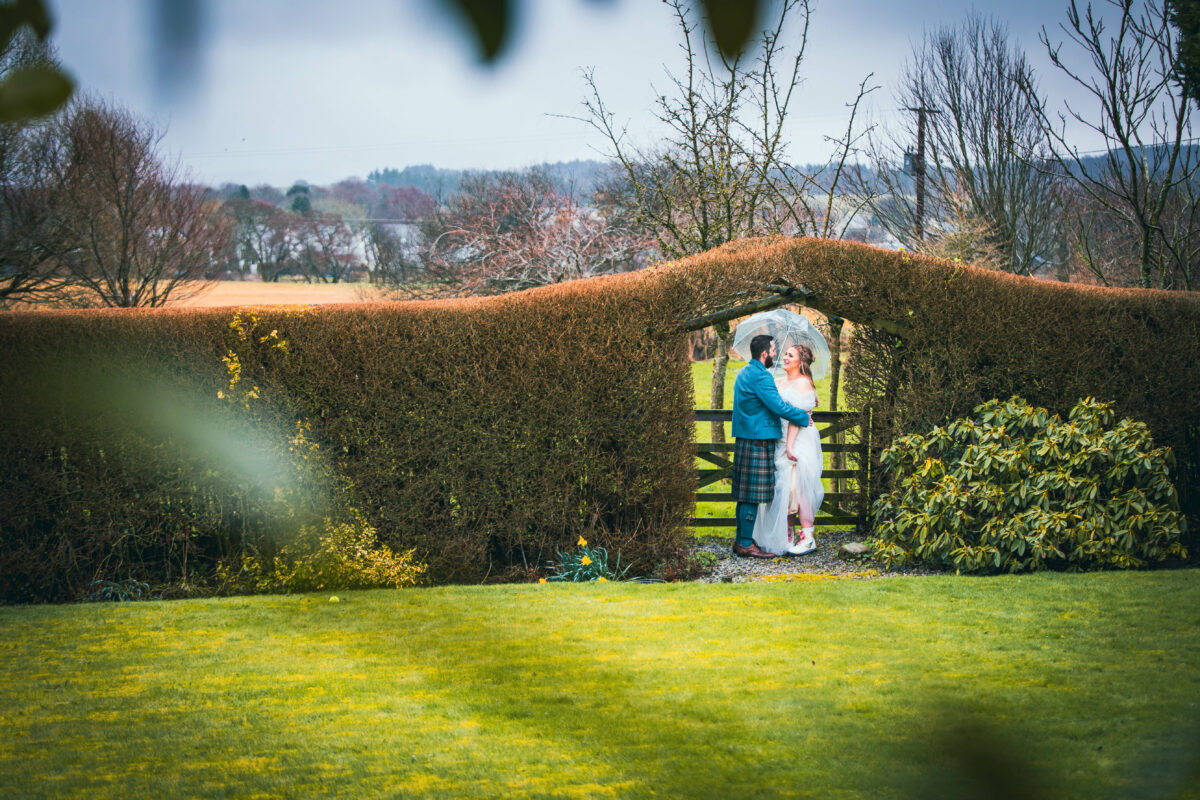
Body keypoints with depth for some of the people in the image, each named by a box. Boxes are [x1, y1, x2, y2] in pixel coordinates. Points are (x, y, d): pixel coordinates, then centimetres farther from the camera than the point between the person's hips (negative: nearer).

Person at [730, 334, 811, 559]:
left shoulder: (744, 373, 17)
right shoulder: (760, 376, -16)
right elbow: (778, 406, -18)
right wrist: (804, 417, -4)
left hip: (745, 439, 10)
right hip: (758, 440, -10)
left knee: (745, 494, 13)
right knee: (753, 495, -7)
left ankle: (741, 540, 17)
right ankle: (746, 544, -5)